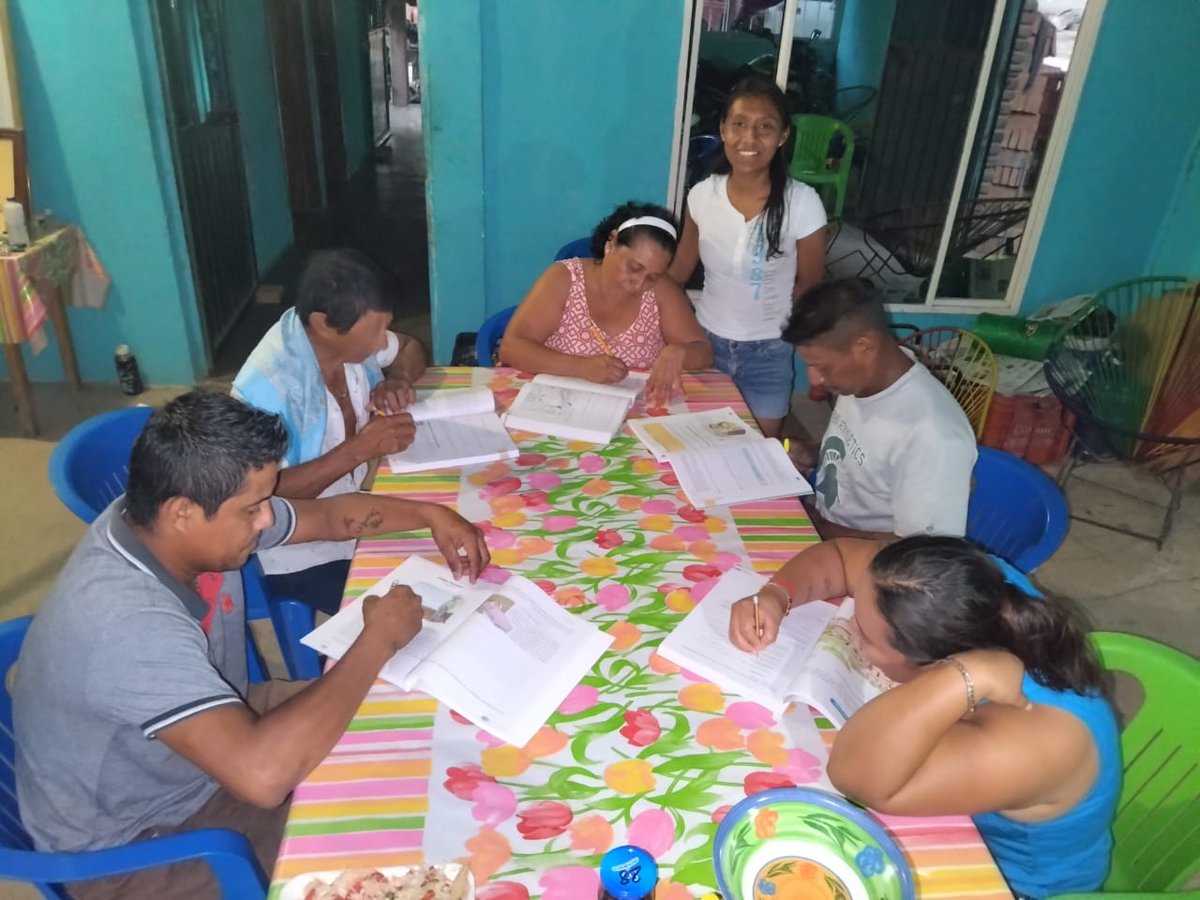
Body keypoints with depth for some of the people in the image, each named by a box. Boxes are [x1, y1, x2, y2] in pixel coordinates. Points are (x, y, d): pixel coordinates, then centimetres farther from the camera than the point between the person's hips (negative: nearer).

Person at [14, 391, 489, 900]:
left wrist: (431, 515, -8)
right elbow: (264, 773, -48)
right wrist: (379, 638, -36)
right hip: (132, 844, -7)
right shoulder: (124, 622, -40)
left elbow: (327, 515, 3)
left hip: (215, 731, 8)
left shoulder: (183, 520, -15)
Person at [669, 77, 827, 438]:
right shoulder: (702, 195, -11)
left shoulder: (802, 203, -19)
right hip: (706, 340, 2)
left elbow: (808, 284, -5)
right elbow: (680, 270, 1)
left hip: (768, 352, -2)